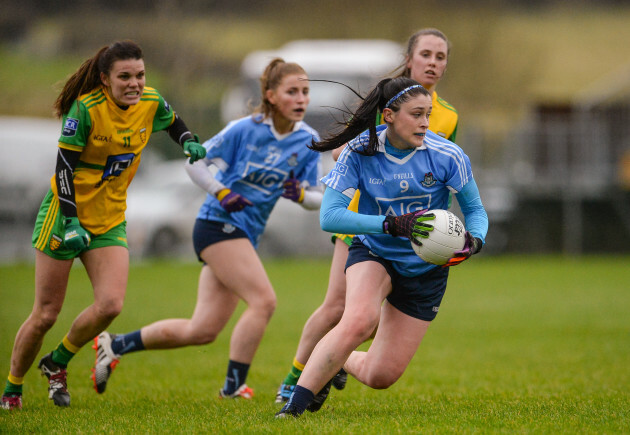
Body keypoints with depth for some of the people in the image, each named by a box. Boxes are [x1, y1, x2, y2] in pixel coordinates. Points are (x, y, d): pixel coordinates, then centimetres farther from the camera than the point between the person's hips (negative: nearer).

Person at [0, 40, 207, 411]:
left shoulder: (151, 102, -3)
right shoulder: (85, 108, -19)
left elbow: (174, 124, 20)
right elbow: (64, 165, -16)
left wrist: (190, 144, 0)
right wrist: (71, 220, -23)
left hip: (110, 220, 5)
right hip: (67, 213, -4)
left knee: (111, 304, -15)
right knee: (46, 314, -2)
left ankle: (57, 363, 10)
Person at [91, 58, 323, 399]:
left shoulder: (308, 141, 2)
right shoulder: (245, 130, -11)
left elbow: (317, 198, 5)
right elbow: (195, 161, -3)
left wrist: (301, 194, -17)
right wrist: (222, 193, -17)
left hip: (245, 237, 7)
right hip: (218, 226, -7)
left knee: (202, 331, 5)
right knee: (263, 300, -22)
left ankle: (116, 345, 19)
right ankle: (233, 387, -14)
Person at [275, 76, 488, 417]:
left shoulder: (447, 156, -15)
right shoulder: (359, 152, -17)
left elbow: (475, 210, -3)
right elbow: (329, 216, -24)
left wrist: (473, 241, -26)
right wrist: (392, 225, -36)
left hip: (425, 269, 2)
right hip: (373, 254, -2)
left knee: (380, 376, -1)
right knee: (360, 319, -36)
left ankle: (341, 363, 34)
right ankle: (294, 405, -27)